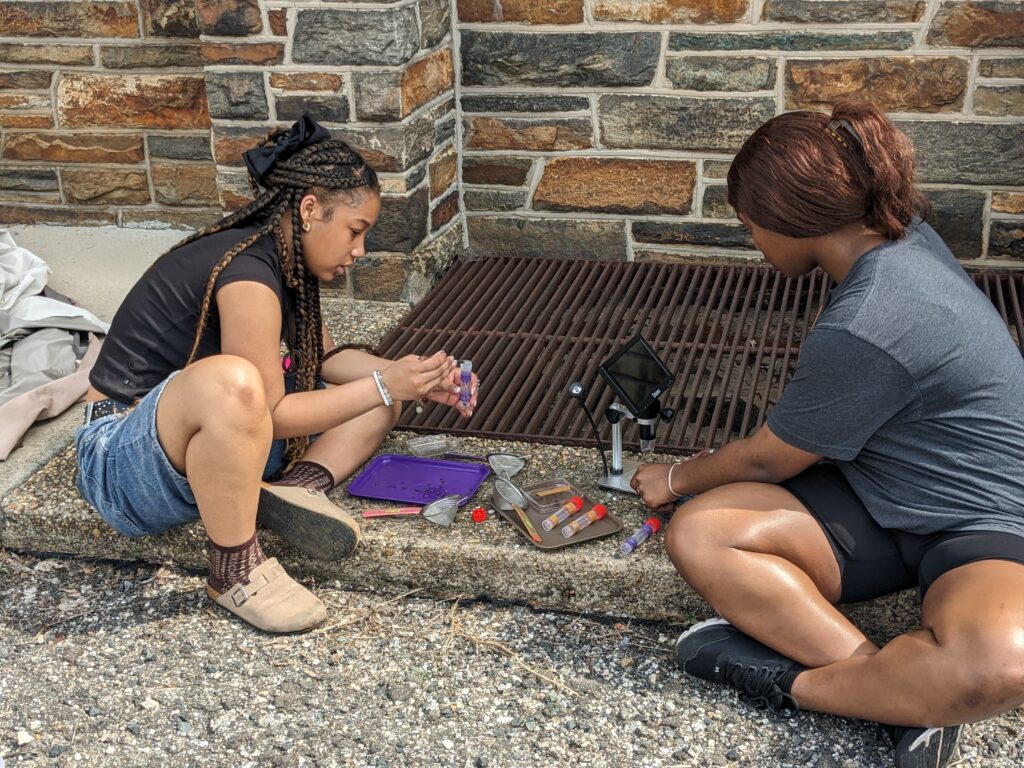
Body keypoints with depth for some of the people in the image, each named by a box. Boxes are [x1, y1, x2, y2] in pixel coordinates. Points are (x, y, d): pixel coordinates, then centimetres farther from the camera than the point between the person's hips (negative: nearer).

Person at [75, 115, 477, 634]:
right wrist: (383, 386, -18)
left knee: (379, 394, 9)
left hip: (212, 445, 9)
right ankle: (235, 568, -24)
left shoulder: (285, 260, 3)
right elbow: (269, 413, -23)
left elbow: (323, 356, 11)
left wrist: (410, 380, -4)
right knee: (230, 382, -43)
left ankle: (297, 487, -15)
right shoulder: (247, 274, -24)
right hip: (125, 458, -9)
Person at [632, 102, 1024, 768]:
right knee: (699, 535, -16)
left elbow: (770, 461, -12)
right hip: (879, 498, 9)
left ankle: (792, 681, -21)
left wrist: (676, 478, 8)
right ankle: (910, 692, -17)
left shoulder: (866, 331, -29)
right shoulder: (904, 233, -2)